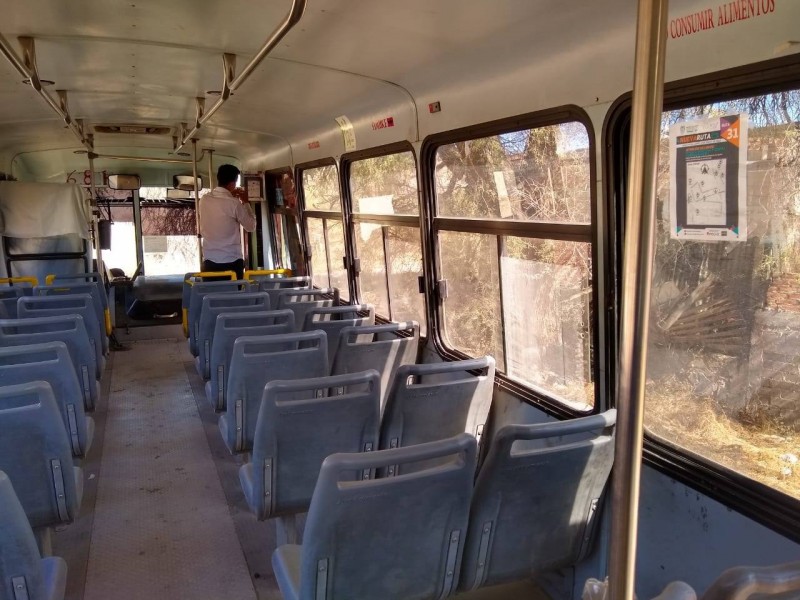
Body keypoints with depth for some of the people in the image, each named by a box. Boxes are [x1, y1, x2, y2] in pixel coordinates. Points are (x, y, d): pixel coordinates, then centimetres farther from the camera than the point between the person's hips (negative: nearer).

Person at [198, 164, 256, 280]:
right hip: (232, 262, -4)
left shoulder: (204, 200, 3)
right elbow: (251, 226, 1)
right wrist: (245, 202, 9)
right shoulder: (234, 203, -12)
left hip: (209, 261, 4)